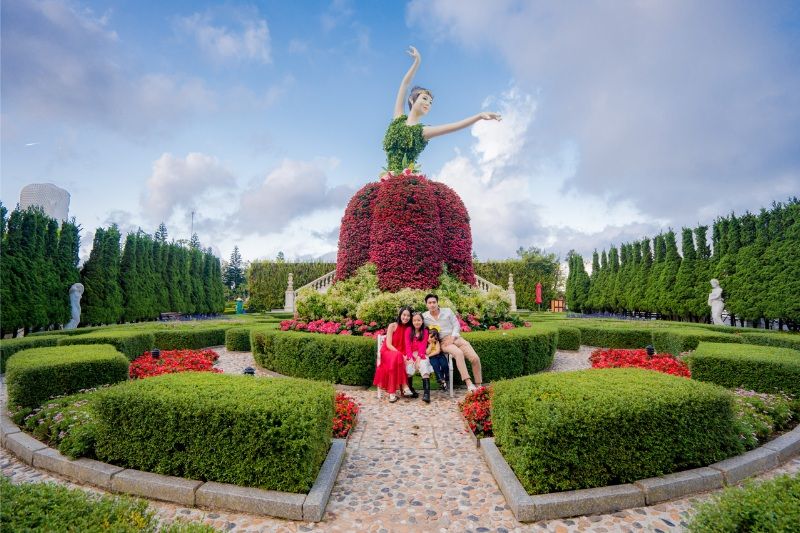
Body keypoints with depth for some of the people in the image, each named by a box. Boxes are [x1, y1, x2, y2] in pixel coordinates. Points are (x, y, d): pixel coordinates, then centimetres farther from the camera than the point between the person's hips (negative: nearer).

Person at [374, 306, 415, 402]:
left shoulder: (409, 329, 7)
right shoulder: (392, 326, -3)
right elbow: (388, 344, -11)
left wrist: (407, 356, -20)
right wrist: (400, 355, -24)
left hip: (401, 355, 2)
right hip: (388, 352, -2)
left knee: (397, 359, -35)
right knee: (396, 357, -37)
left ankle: (392, 391, -34)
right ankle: (404, 386, -35)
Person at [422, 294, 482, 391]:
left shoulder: (447, 311, 7)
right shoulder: (424, 317, 4)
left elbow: (456, 325, 6)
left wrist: (452, 337, -10)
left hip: (456, 337, 3)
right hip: (443, 342, -3)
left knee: (475, 358, -16)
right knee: (459, 353, -36)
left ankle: (478, 386, 0)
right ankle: (469, 383, -40)